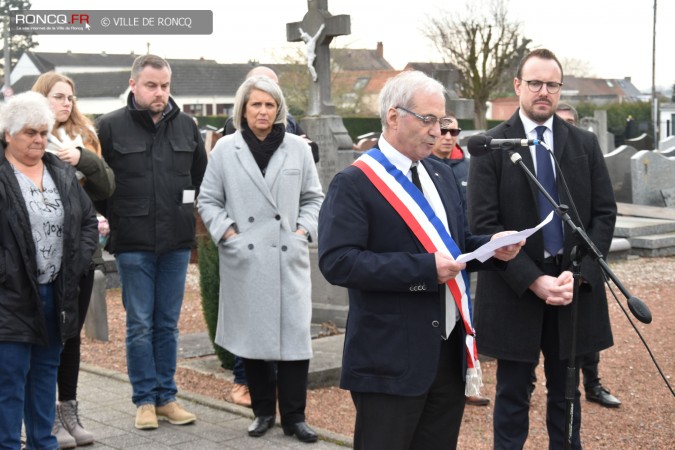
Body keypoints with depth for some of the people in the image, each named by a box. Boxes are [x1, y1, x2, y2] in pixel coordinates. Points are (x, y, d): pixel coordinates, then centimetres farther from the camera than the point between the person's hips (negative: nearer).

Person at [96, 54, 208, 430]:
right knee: (140, 324, 3)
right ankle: (145, 399, 13)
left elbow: (202, 175, 17)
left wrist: (186, 213, 11)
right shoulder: (111, 126, -4)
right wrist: (118, 218, -2)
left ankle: (166, 397, 18)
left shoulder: (186, 125, 6)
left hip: (177, 241, 3)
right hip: (133, 243, -3)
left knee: (168, 323, 10)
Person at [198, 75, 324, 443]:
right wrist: (226, 233, -5)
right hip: (245, 259, 0)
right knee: (252, 335, 6)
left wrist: (304, 230, -2)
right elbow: (208, 200, 6)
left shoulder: (297, 148, 6)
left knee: (294, 334, -2)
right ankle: (263, 411, 20)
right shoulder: (225, 149, 3)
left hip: (288, 257, 0)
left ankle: (294, 416, 8)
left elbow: (313, 198, 12)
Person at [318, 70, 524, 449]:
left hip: (450, 350, 7)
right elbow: (337, 261, -20)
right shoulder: (354, 184, -10)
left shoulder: (443, 176, 14)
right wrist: (424, 268, -23)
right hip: (392, 358, -7)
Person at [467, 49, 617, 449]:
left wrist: (577, 273, -10)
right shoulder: (491, 146, -3)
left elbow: (604, 214, 4)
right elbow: (484, 224, -8)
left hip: (573, 284, 3)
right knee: (513, 396, 6)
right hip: (516, 287, -2)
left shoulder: (585, 144, 7)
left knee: (566, 394, 12)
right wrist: (533, 280, -15)